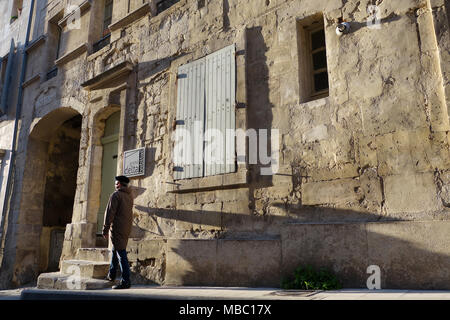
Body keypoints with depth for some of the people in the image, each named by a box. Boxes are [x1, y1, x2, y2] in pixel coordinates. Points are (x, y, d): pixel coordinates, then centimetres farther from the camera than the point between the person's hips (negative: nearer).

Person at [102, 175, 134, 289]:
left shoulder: (116, 195, -10)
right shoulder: (130, 196, 13)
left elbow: (110, 213, -14)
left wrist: (105, 229, -10)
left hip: (117, 228, -8)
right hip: (127, 228, 8)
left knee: (121, 253, -8)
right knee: (115, 250, 23)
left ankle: (126, 281, -7)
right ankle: (111, 275, 34)